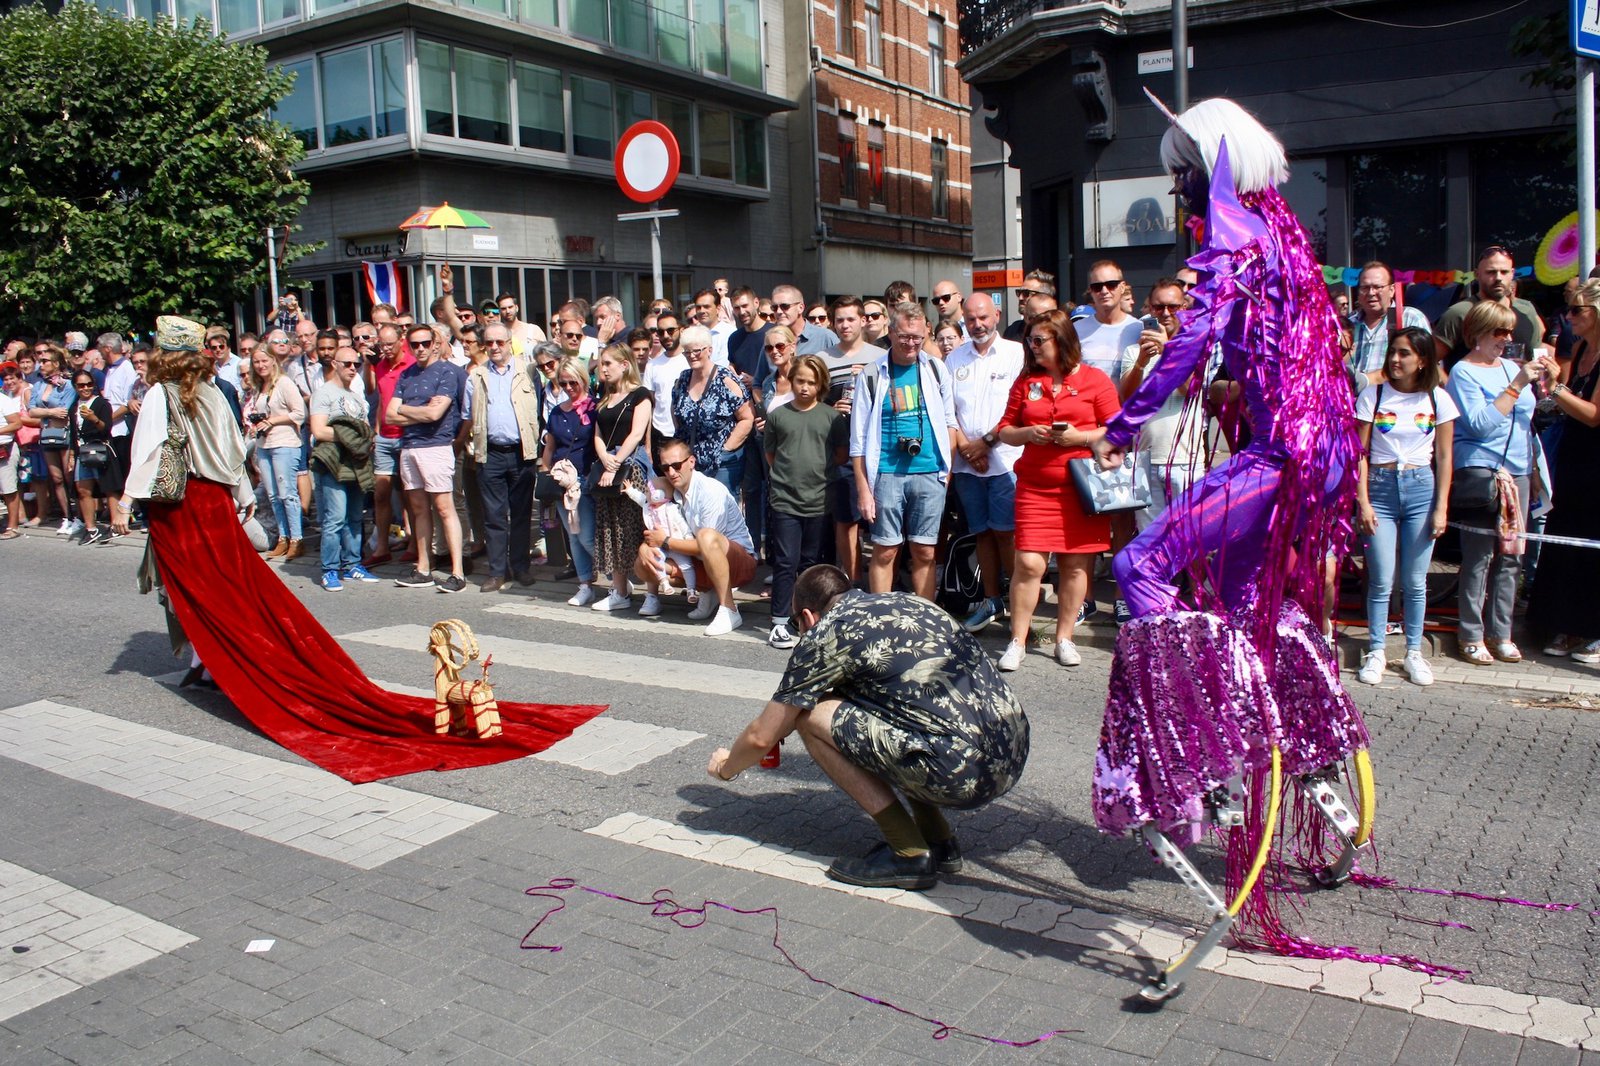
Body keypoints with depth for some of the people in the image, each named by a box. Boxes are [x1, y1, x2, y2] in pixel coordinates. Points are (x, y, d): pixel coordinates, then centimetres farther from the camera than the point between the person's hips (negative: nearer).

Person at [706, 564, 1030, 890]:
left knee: (810, 715, 2)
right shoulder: (905, 602, 22)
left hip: (966, 773, -9)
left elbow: (761, 737, 10)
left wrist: (725, 767, 32)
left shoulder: (825, 633, 1)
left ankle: (910, 854, 4)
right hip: (1015, 759, 9)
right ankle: (939, 841, 19)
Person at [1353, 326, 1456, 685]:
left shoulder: (1437, 399, 3)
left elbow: (1443, 457, 6)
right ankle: (1375, 652, 9)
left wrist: (1441, 507, 1)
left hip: (1421, 488, 1)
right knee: (1381, 581, -3)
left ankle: (1414, 652, 16)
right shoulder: (1373, 395, -1)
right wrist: (1363, 501, -8)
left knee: (1415, 581, 5)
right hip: (1380, 487, -1)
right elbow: (1361, 453, -2)